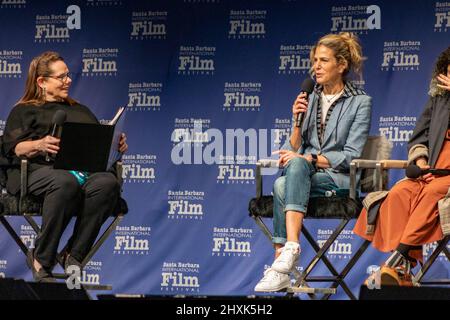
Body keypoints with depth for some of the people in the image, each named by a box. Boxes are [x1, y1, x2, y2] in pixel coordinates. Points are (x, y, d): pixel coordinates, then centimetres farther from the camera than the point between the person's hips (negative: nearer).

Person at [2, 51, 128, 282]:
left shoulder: (81, 110, 37)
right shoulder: (24, 111, 22)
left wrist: (117, 145, 5)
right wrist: (38, 145, -15)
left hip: (86, 169, 4)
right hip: (42, 168, -4)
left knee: (107, 182, -35)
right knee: (66, 183, -42)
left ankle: (74, 256, -30)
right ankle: (41, 259, -30)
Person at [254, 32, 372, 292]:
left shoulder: (360, 102, 1)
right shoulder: (309, 100, 16)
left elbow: (350, 156, -7)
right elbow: (293, 150, 11)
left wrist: (308, 159, -16)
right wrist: (298, 122, -6)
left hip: (339, 178, -4)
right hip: (305, 175, 4)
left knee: (296, 166, -35)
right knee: (282, 186, -33)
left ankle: (289, 249, -46)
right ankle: (283, 270, -42)